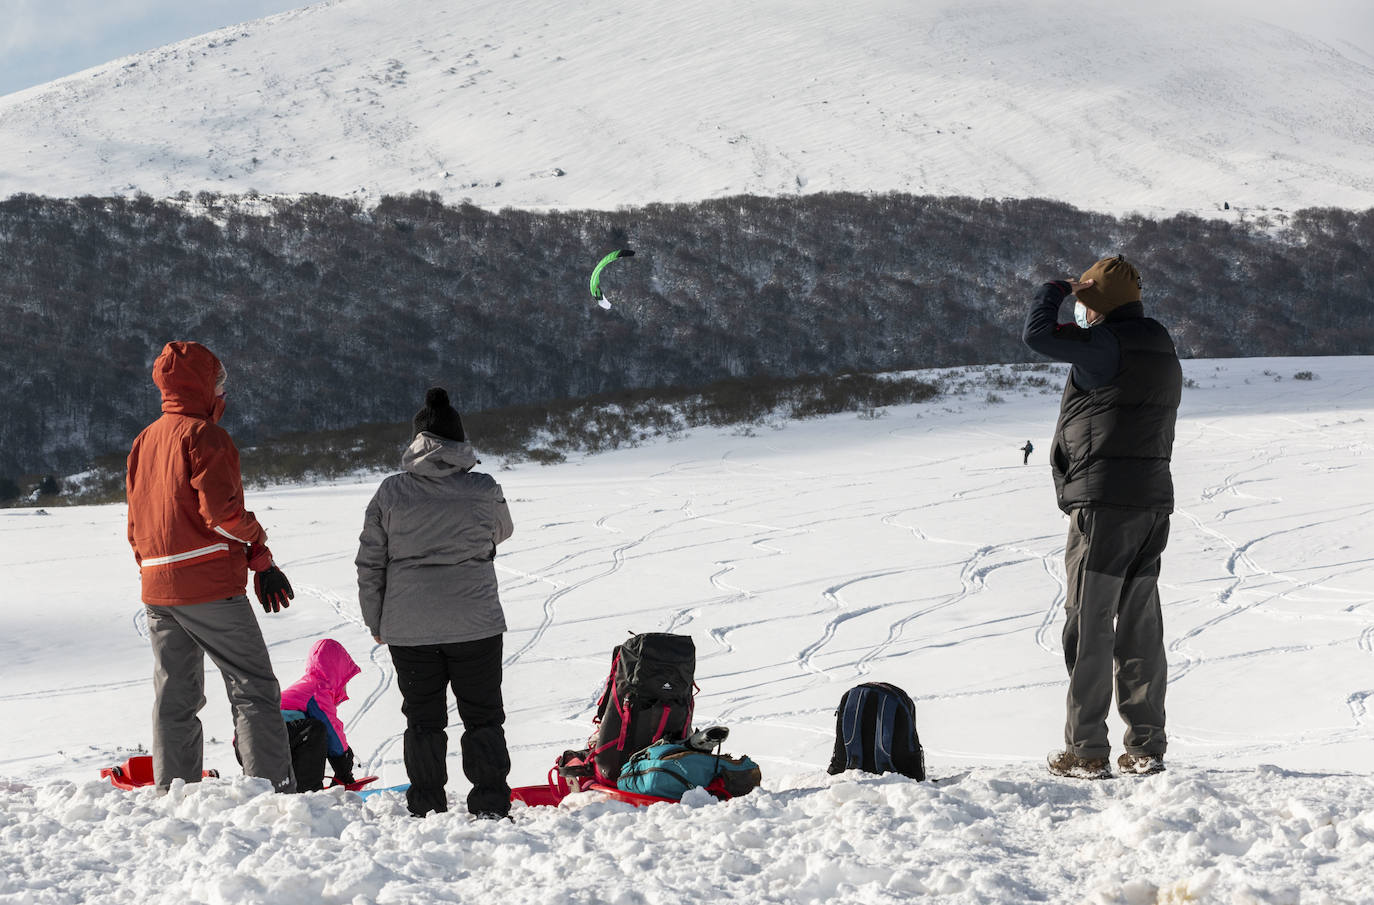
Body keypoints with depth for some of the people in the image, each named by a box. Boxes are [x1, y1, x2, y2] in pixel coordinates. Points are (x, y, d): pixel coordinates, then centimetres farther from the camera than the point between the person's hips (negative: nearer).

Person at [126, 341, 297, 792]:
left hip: (157, 590, 8)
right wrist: (259, 548, -3)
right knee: (254, 688, -6)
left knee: (174, 697, 12)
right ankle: (273, 789, -13)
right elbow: (222, 511, -17)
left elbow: (136, 522, 18)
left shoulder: (143, 441, 15)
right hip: (210, 587, -8)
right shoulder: (204, 435, -9)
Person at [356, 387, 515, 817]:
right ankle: (490, 807, 6)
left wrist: (375, 621, 11)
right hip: (475, 622, -1)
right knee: (483, 717, 9)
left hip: (409, 629, 1)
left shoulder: (391, 492, -5)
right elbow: (502, 531, 15)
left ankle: (425, 810, 11)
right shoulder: (484, 491, -7)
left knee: (423, 720, 11)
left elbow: (370, 563, 0)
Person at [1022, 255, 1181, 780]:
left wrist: (1054, 291, 1)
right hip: (1154, 501, 8)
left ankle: (1087, 752, -4)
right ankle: (1146, 747, 13)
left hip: (1104, 502, -8)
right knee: (1140, 627, 11)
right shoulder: (1163, 352, 16)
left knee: (1089, 626, -4)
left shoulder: (1108, 345, -13)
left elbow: (1037, 335, -13)